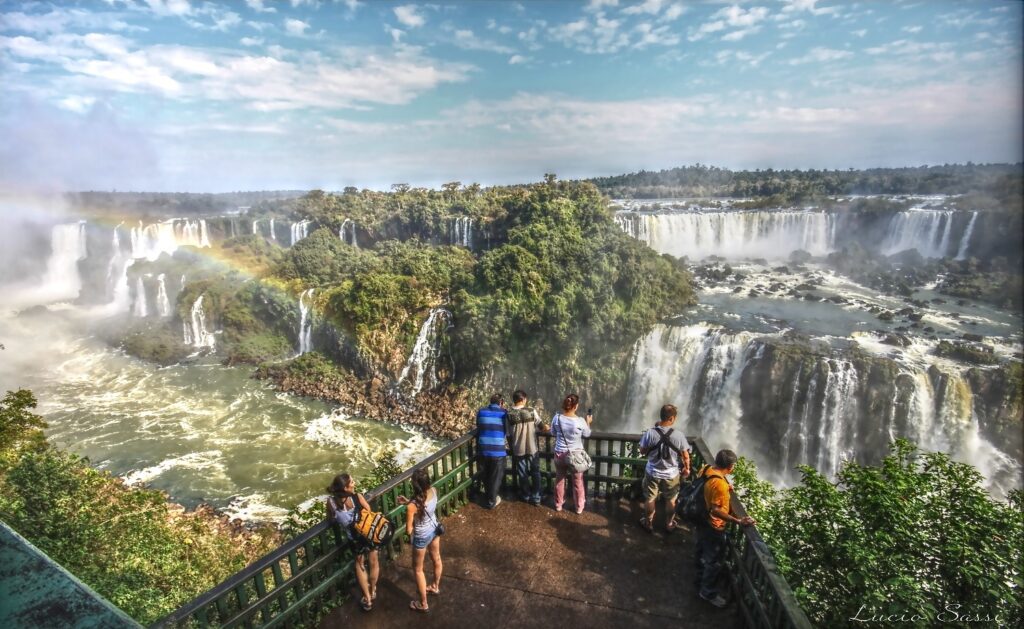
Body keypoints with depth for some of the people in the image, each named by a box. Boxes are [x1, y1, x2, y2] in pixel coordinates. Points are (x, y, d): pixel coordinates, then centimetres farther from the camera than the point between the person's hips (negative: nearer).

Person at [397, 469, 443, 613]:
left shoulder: (412, 506, -37)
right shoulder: (433, 491, -20)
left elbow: (408, 530, -24)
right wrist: (409, 502, -2)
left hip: (422, 537, -6)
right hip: (435, 529, 6)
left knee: (418, 569, 20)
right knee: (436, 559, 30)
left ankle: (423, 604, 37)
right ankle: (435, 586, 57)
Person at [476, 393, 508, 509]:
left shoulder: (481, 412, 4)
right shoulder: (504, 413, -3)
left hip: (483, 449, 3)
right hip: (498, 450, -3)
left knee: (486, 474, 23)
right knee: (496, 476, 13)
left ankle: (488, 494, 40)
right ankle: (492, 500, 21)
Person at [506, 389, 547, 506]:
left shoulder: (509, 414, -10)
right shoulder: (531, 410, -12)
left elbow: (508, 434, -3)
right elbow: (540, 425, 1)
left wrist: (511, 446, 13)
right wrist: (545, 428, 23)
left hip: (518, 449, 1)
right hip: (532, 448, 0)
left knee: (522, 474, 16)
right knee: (535, 472, 15)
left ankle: (526, 496, 29)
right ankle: (536, 498, 18)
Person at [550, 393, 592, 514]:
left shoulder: (557, 418, -15)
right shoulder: (580, 421, -21)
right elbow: (587, 434, 0)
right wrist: (588, 422, 15)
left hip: (560, 454, 2)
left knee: (559, 479, 21)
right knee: (578, 482, 18)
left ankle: (558, 504, 36)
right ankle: (579, 506, 32)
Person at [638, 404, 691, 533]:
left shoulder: (650, 433, -20)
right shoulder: (678, 435, -20)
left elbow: (642, 451, -7)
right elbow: (685, 456, -8)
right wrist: (686, 469, 10)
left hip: (652, 473, 0)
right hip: (671, 474, 0)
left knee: (650, 499, 21)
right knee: (671, 500, 24)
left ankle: (648, 523, 36)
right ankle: (669, 524, 39)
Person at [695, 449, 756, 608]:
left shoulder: (706, 469, -7)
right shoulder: (720, 484, -34)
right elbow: (716, 510, -33)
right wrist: (739, 521, -33)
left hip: (701, 520, 9)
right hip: (713, 527, -9)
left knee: (702, 551, 30)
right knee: (714, 561, 12)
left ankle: (701, 576, 52)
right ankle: (708, 592, 29)